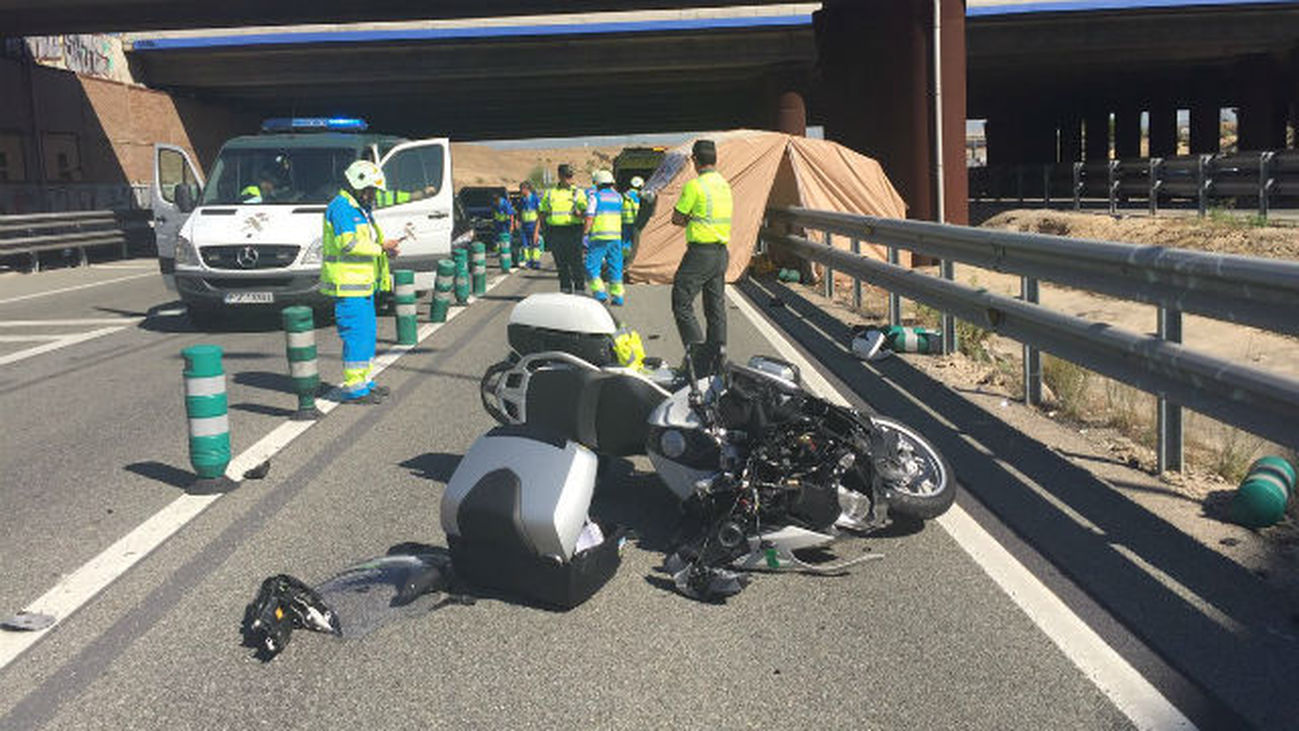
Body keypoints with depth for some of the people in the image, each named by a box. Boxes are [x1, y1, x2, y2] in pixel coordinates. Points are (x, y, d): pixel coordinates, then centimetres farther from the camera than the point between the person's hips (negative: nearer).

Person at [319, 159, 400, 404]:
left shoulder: (362, 208, 19)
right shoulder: (340, 207, -13)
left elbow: (369, 240, 23)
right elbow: (349, 243, -23)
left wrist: (385, 245, 3)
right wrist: (381, 248, -17)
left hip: (363, 283, 11)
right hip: (347, 285, -11)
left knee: (368, 332, 15)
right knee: (356, 334, -9)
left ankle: (364, 381, 24)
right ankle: (354, 388, -4)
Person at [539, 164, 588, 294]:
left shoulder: (578, 192, 6)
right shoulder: (549, 193, 12)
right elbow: (542, 213, 17)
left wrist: (578, 213, -20)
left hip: (573, 231, -2)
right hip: (555, 231, 3)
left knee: (576, 261, -7)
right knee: (561, 263, 6)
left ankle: (580, 287, 1)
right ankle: (565, 288, 14)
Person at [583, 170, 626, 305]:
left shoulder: (595, 197, -3)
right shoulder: (618, 197, 11)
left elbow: (589, 219, -10)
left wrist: (584, 233, 1)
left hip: (599, 237, -5)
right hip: (616, 236, 5)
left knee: (592, 267, 1)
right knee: (615, 266, 9)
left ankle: (599, 292, -12)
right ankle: (617, 295, 8)